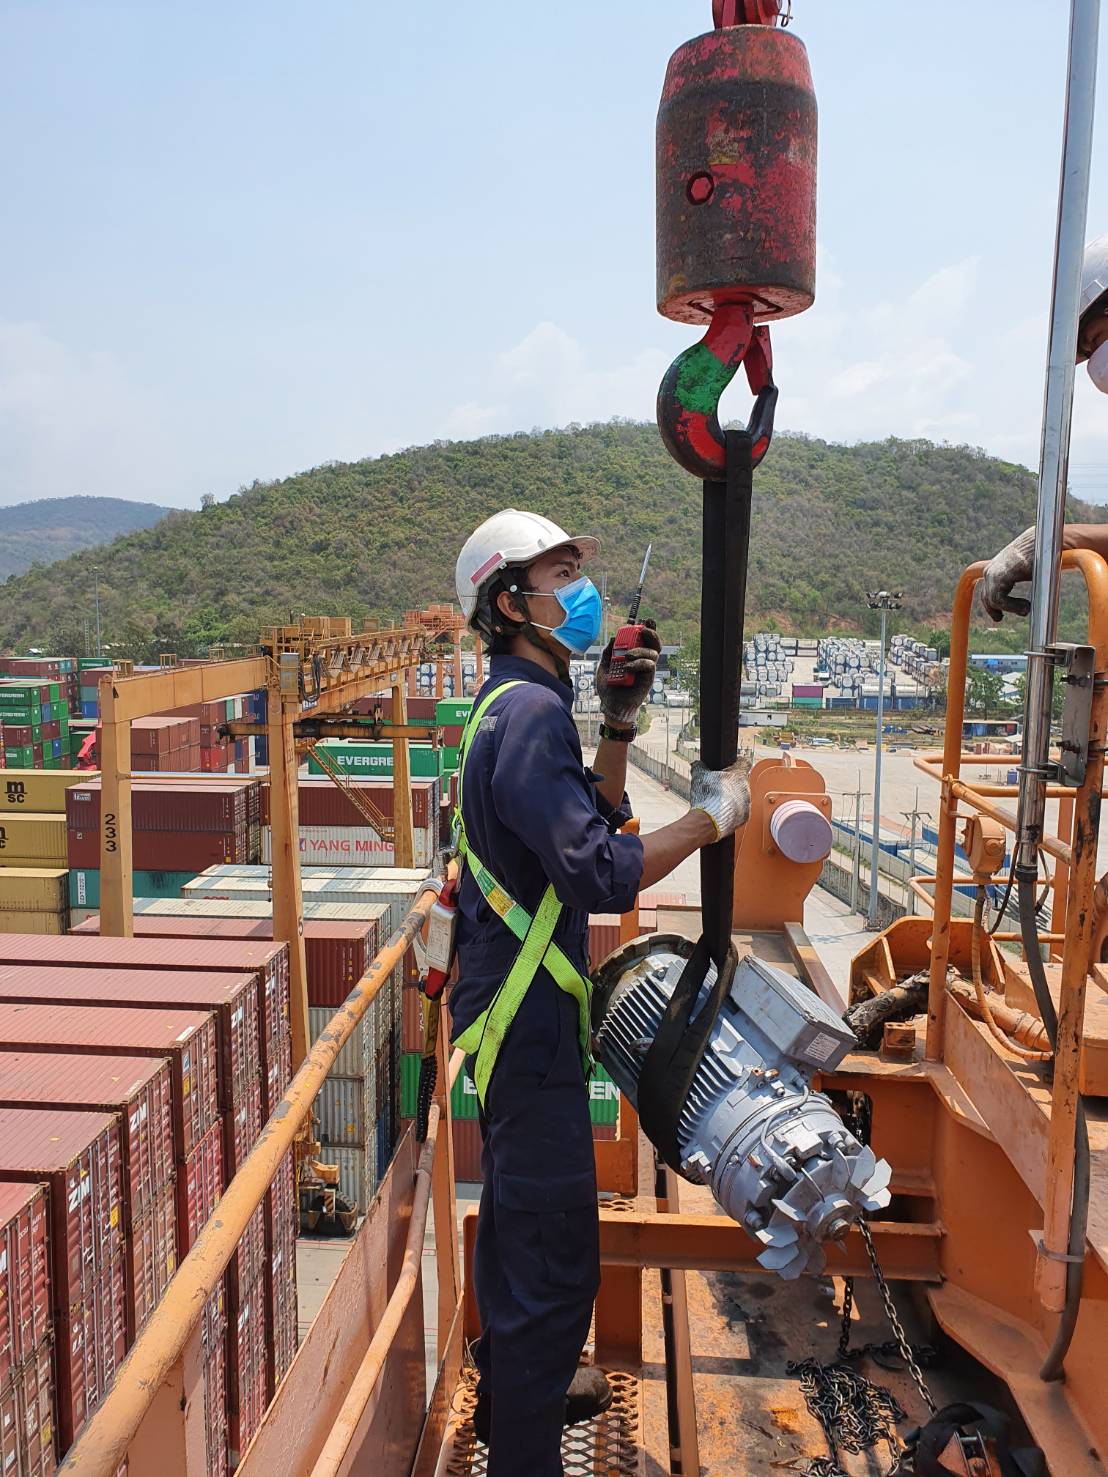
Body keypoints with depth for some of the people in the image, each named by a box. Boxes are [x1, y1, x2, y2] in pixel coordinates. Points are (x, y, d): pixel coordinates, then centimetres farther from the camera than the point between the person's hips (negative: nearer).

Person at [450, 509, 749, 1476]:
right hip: (527, 1016, -11)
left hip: (518, 1005, 11)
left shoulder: (516, 704, 11)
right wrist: (712, 816, -18)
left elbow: (594, 820, 12)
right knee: (556, 1243, 1)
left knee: (519, 1210, 26)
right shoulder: (529, 712, -22)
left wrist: (620, 722, 2)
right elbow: (601, 874, -29)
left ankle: (515, 1386, 46)